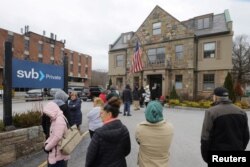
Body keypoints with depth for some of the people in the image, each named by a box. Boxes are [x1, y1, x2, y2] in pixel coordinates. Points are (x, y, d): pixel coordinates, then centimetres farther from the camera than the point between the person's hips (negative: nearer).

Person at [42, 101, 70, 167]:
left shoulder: (60, 120, -23)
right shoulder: (55, 119, 9)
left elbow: (57, 137, -26)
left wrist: (47, 147, -14)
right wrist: (46, 143, 1)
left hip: (59, 152, -9)